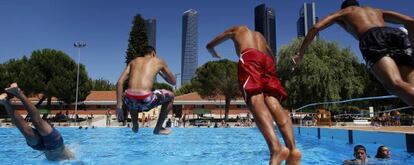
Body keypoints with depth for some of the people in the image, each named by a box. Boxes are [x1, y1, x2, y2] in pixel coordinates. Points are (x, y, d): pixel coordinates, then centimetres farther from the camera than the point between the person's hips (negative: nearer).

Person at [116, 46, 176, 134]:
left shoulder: (134, 61, 22)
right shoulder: (159, 61, 16)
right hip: (145, 100, -4)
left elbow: (120, 82, 12)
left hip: (130, 100, 5)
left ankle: (135, 126, 37)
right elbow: (173, 82, 24)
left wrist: (119, 104, 15)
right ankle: (158, 128, 24)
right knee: (170, 96, 24)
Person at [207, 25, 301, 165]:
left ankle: (276, 147, -47)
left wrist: (216, 56, 60)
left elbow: (210, 46, 39)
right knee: (274, 103, -11)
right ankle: (292, 148, -33)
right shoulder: (260, 35, 44)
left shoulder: (236, 30, 34)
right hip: (267, 61, 5)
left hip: (249, 57, -4)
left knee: (256, 99, -24)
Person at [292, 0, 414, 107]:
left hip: (372, 38, -4)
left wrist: (300, 53, 22)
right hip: (397, 34, 4)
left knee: (396, 85, -24)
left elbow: (315, 27, 20)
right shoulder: (376, 10, 44)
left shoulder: (342, 12, 35)